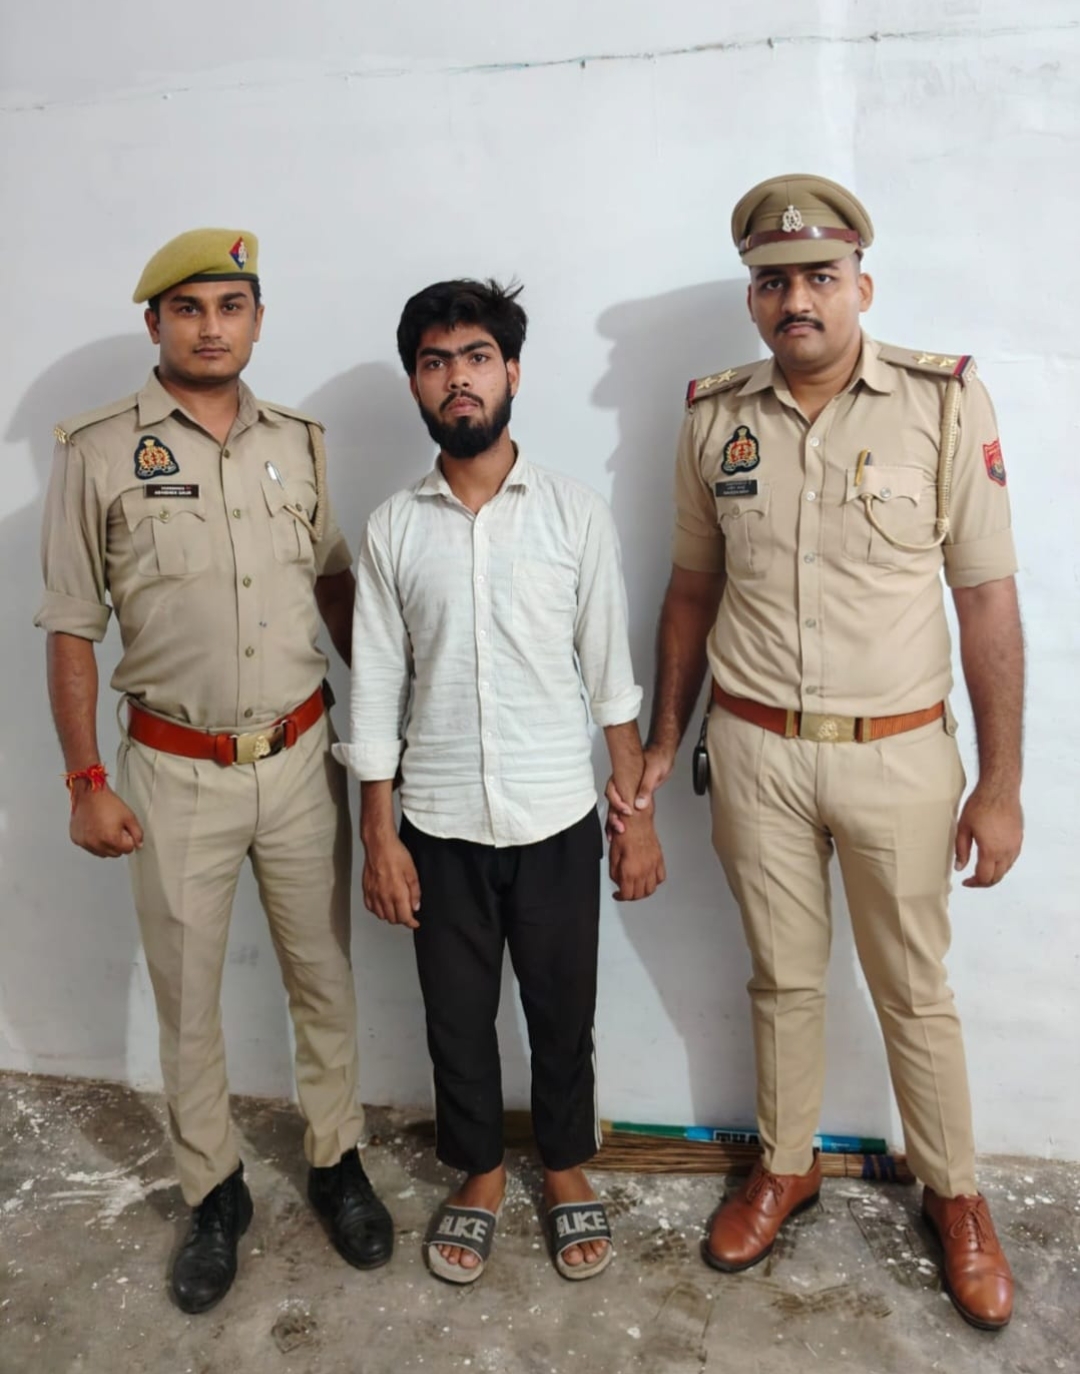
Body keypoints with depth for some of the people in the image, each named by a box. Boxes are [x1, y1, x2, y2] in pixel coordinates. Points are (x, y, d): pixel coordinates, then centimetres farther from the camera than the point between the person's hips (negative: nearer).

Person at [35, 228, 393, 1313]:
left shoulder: (298, 442, 6)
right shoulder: (97, 451, -4)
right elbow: (71, 629, -4)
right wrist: (86, 781, -6)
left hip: (301, 757, 3)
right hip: (175, 774, -2)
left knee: (323, 977, 14)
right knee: (187, 998, 12)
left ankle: (336, 1163, 35)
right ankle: (213, 1194, 33)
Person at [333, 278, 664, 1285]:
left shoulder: (575, 513, -4)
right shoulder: (391, 530, -1)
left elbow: (611, 679, -1)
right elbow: (375, 692, 0)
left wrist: (638, 816, -1)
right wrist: (378, 836, -1)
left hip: (557, 820, -1)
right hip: (439, 825, 1)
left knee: (561, 1010, 15)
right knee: (456, 1014, 16)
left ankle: (566, 1167, 40)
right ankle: (479, 1172, 40)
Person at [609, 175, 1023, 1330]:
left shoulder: (946, 403, -7)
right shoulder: (715, 418, 1)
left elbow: (988, 602, -5)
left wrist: (1001, 784, -6)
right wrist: (659, 743, 9)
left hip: (899, 755, -2)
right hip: (754, 752, 2)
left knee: (914, 991, 14)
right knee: (783, 977, 18)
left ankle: (953, 1194, 38)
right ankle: (785, 1166, 41)